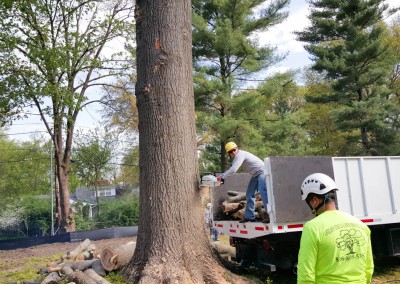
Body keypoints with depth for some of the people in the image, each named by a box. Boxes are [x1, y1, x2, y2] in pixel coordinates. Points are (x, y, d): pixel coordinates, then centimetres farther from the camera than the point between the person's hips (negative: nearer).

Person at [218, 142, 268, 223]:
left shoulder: (240, 155, -22)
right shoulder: (237, 157, 9)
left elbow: (233, 170, -31)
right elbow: (231, 170, 15)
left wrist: (222, 177, -25)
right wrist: (221, 176, 5)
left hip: (262, 172, -10)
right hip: (255, 175, 10)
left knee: (263, 192, -24)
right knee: (250, 194, 5)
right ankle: (249, 216, 8)